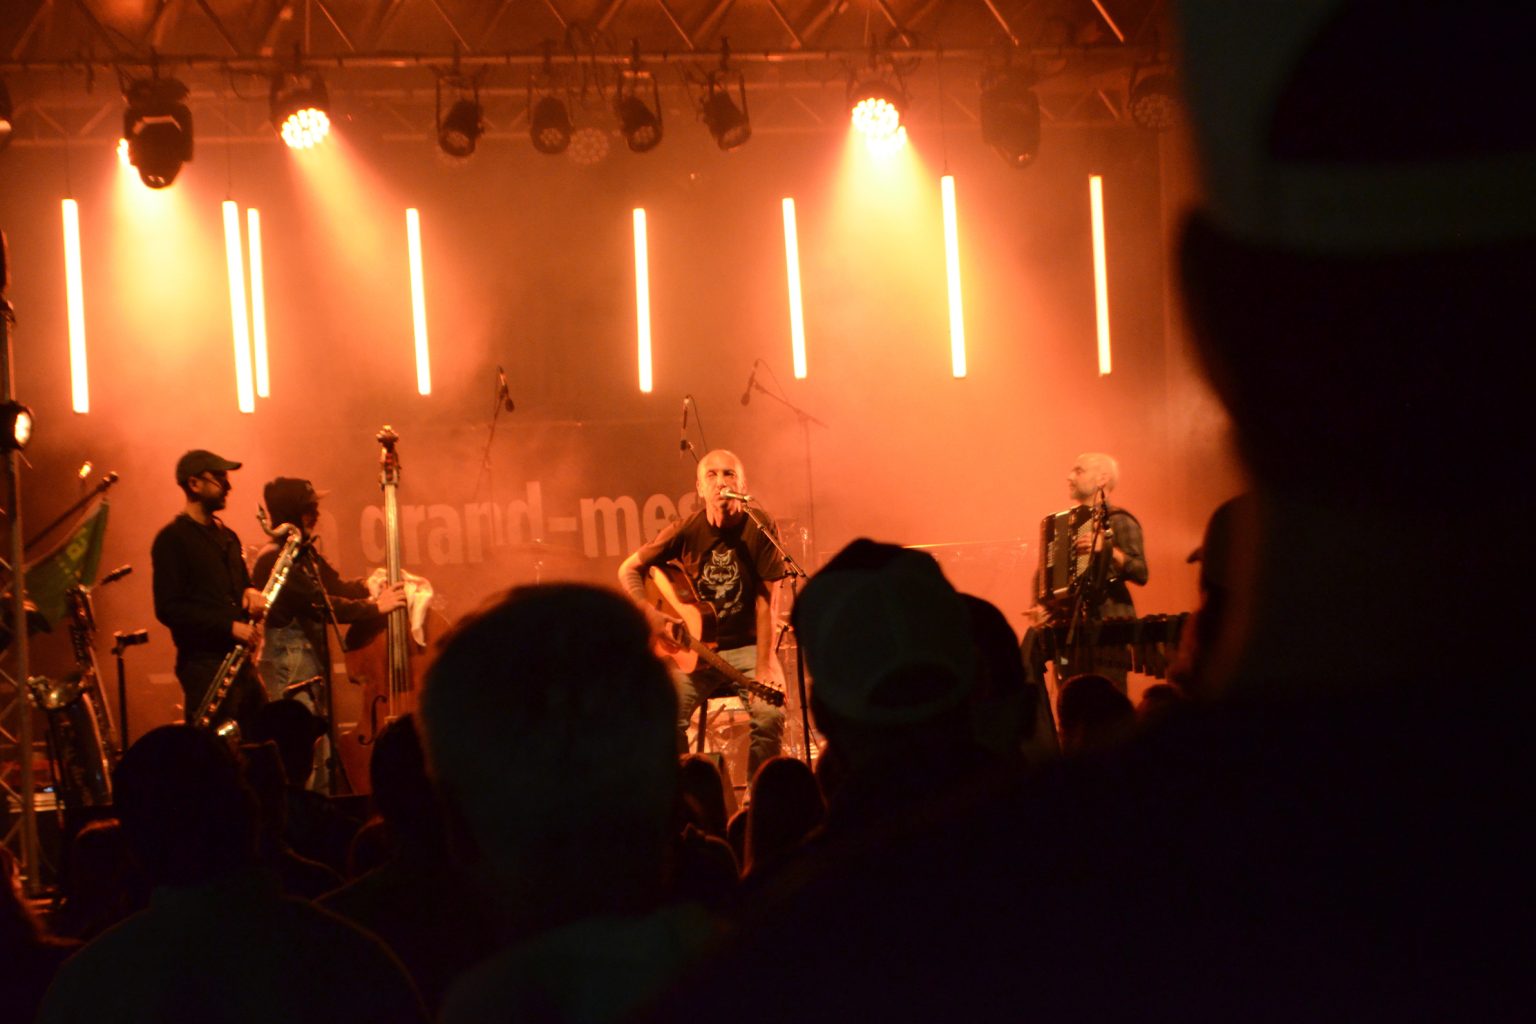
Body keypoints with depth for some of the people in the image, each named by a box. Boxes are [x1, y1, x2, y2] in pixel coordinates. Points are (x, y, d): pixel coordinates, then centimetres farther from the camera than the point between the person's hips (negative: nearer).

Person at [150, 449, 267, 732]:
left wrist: (251, 593, 3)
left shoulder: (226, 536, 18)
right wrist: (229, 626, -19)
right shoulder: (172, 539, -7)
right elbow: (168, 609, -14)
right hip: (204, 664, -8)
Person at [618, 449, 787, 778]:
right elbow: (629, 570, 8)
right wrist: (651, 615, -8)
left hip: (746, 646, -1)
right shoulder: (687, 531, -3)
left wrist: (763, 667, -19)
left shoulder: (759, 528, -7)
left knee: (770, 714, -27)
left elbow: (765, 602, -11)